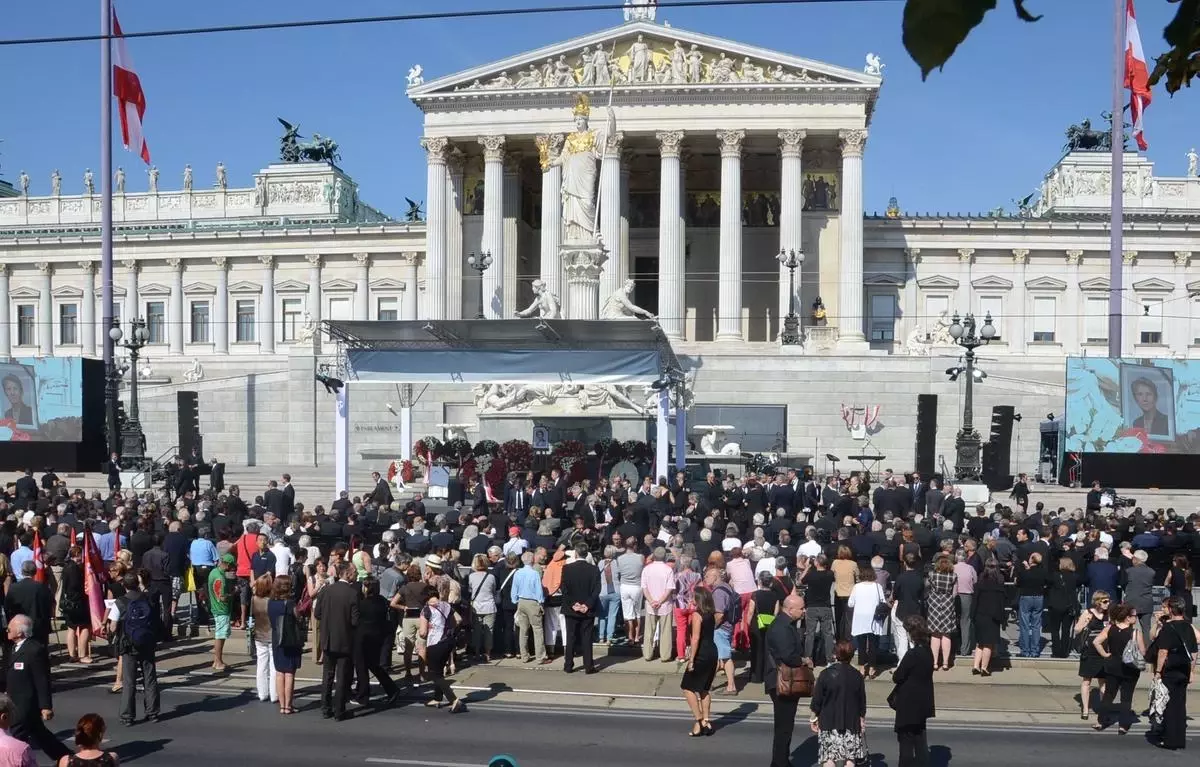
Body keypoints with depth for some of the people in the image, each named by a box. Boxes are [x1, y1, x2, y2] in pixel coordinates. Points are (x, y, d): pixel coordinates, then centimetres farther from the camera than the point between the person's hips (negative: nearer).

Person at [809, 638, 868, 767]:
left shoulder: (826, 674, -9)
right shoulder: (857, 676, -1)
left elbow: (817, 700, -5)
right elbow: (862, 703, 6)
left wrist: (813, 718, 7)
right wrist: (862, 720, 17)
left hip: (829, 722, -3)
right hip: (851, 722, 3)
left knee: (828, 757, 1)